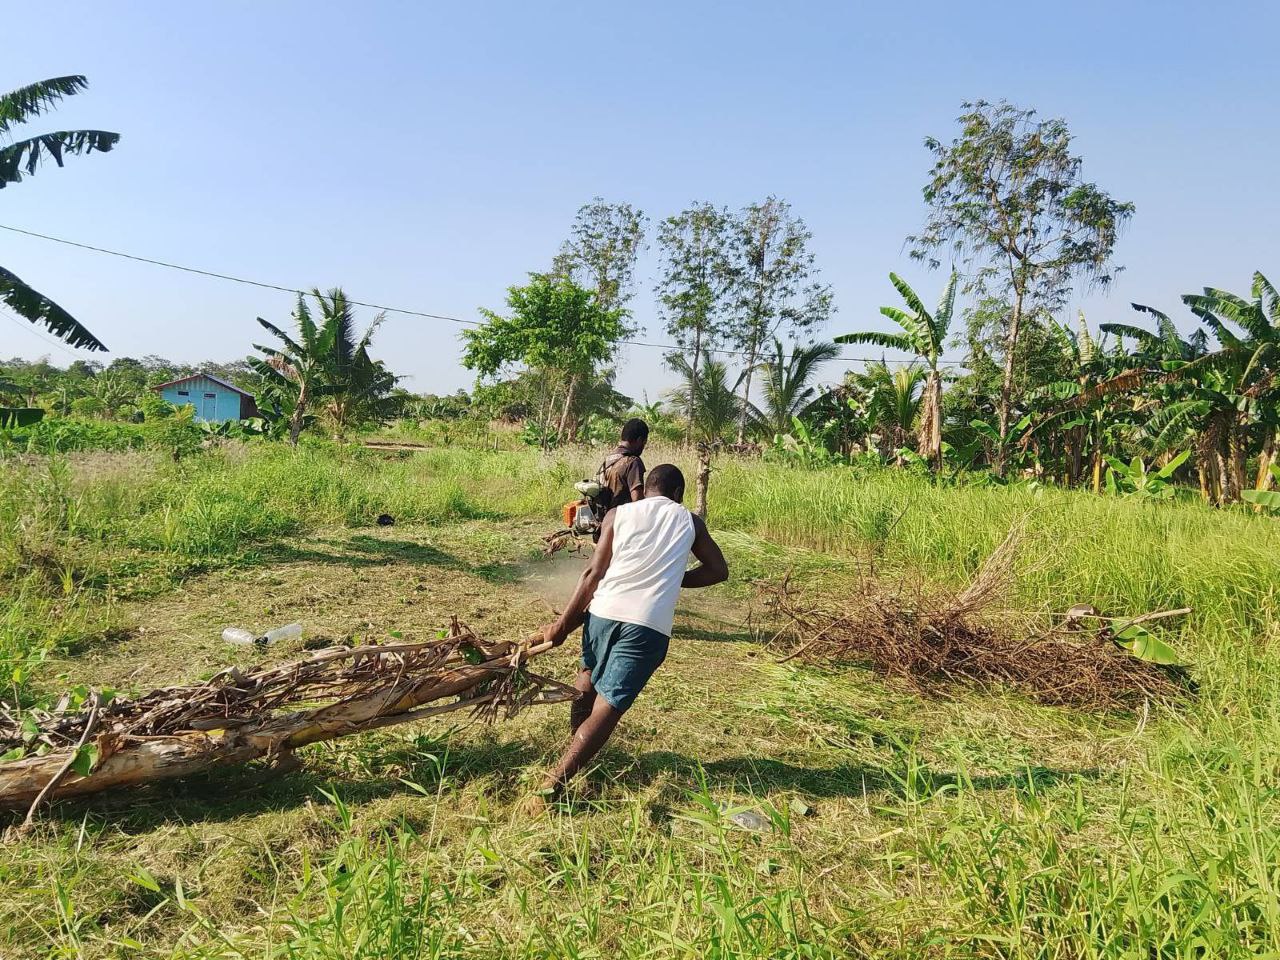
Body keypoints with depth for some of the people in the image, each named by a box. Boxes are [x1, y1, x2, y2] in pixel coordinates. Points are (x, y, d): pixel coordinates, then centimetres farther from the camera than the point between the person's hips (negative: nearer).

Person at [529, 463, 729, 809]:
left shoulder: (618, 514, 11)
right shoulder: (689, 521, 14)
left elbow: (594, 573, 3)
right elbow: (719, 570, 20)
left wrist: (565, 621, 5)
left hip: (603, 612, 2)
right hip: (649, 625, -2)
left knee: (588, 680, 29)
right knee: (607, 708, -1)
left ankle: (577, 754, 38)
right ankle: (553, 785, -10)